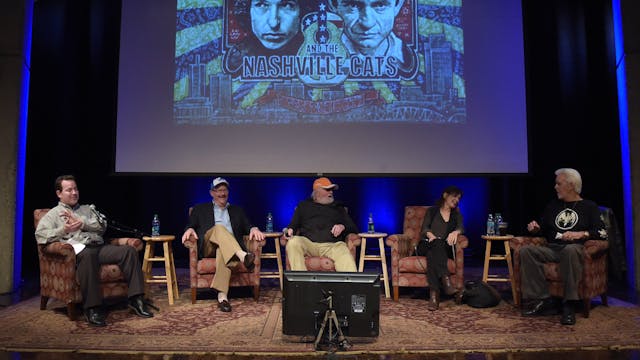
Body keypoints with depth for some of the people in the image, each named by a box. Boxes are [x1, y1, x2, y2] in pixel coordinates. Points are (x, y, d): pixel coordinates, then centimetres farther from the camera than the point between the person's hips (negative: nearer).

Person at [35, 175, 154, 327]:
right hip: (78, 249, -5)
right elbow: (40, 236, 2)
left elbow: (102, 226, 13)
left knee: (129, 250, -22)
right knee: (88, 255, -42)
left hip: (100, 247, 5)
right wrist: (64, 230, -14)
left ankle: (136, 299, -23)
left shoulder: (88, 209, 31)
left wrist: (80, 223, -2)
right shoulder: (53, 214, 20)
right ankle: (92, 308, -38)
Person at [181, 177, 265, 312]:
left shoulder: (237, 210, 27)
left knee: (222, 251, -38)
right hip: (208, 247, -1)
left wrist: (253, 229, -8)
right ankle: (242, 256, -55)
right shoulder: (200, 209, 24)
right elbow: (191, 225, 14)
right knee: (219, 228, -33)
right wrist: (189, 229, -11)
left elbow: (247, 226, 17)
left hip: (231, 247, 1)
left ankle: (222, 296, -49)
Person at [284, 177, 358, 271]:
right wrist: (290, 230, -5)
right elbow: (293, 224, 20)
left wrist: (343, 227, -2)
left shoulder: (338, 208, 27)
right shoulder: (304, 205, 26)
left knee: (343, 250, -35)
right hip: (308, 243, 1)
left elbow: (354, 228, 21)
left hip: (332, 245, 0)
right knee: (293, 242, -33)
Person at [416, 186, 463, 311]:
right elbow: (424, 229, 3)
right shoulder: (432, 211, 18)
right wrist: (431, 235, -21)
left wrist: (455, 232, -24)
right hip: (426, 245, -1)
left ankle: (434, 293, -53)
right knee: (436, 244, -37)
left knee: (432, 252, -36)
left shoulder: (456, 214, 24)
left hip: (444, 249, 1)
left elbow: (461, 228, 2)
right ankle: (445, 279, -55)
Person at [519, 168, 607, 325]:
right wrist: (535, 228, 9)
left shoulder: (589, 206, 12)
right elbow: (543, 229, 33)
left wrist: (580, 234, -16)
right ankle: (543, 300, -29)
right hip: (551, 249, 5)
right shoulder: (553, 205, 26)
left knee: (570, 249, -41)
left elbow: (602, 232, 0)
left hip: (575, 249, -4)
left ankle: (569, 305, -36)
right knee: (526, 251, -26)